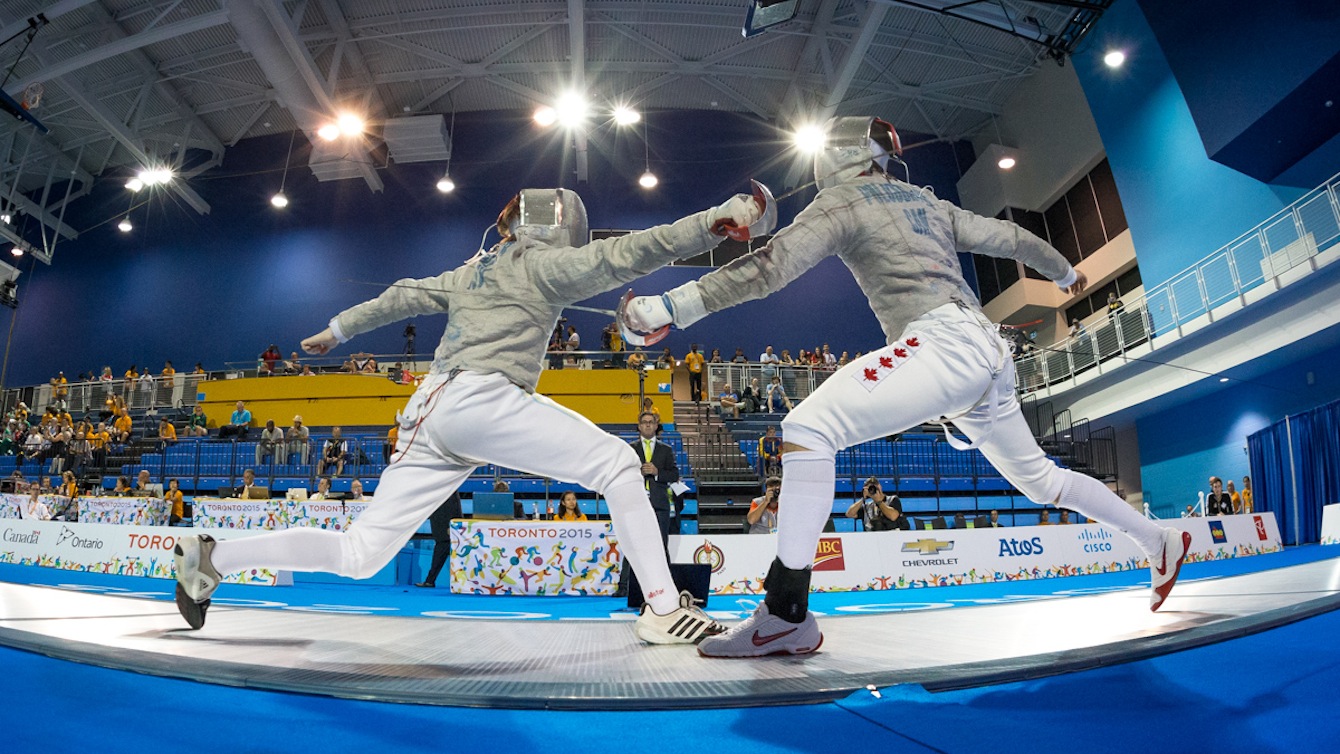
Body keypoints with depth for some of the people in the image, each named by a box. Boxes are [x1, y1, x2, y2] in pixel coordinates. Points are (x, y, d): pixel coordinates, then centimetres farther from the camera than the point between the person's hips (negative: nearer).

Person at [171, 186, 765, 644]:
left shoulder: (475, 270, 27)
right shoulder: (539, 263, 4)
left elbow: (404, 295, 33)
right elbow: (621, 256, -8)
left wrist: (338, 329, 43)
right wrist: (713, 220, -12)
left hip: (433, 411, 9)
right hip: (480, 397, -8)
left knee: (359, 556, 14)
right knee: (617, 463, -7)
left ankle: (210, 558, 17)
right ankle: (664, 609, -11)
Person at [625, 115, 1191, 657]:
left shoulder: (841, 199, 3)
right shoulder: (925, 201, 23)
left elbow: (769, 267, -12)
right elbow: (1010, 238, 30)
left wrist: (671, 306, -16)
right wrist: (1065, 271, 49)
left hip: (943, 342, -9)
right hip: (985, 352, 9)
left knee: (807, 429, -19)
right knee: (1040, 478, 28)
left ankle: (787, 613, -26)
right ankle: (1161, 542, 43)